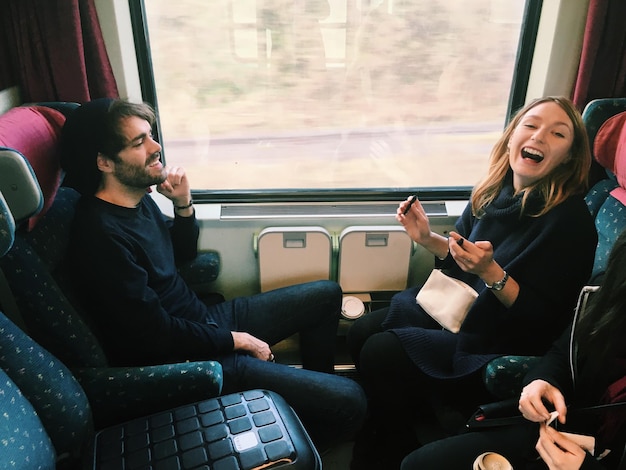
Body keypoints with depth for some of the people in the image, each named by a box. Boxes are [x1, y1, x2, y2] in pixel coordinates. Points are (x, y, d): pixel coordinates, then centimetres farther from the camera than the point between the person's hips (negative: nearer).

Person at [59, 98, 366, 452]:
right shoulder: (104, 235, -27)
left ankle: (316, 384, 31)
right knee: (349, 402, -18)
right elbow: (161, 336, -24)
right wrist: (235, 340, -10)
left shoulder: (138, 199, 1)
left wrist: (184, 204, -4)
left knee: (327, 295, 17)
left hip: (204, 321, 10)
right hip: (189, 358, -9)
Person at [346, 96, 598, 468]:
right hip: (459, 308, 7)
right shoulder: (496, 192, -2)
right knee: (362, 332, 0)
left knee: (380, 354, -17)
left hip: (501, 344, -7)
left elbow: (543, 318, -20)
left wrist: (491, 272, -33)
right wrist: (427, 238, -7)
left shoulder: (569, 218, -21)